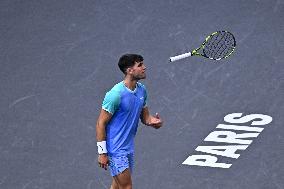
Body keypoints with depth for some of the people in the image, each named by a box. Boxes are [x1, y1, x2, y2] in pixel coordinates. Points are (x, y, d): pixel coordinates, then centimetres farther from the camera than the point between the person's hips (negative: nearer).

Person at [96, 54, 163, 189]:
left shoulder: (141, 90, 6)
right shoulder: (116, 94, -19)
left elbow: (144, 115, 18)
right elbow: (101, 124, -15)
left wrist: (152, 121, -7)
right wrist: (102, 153, -16)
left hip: (129, 147, 8)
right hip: (115, 150, -8)